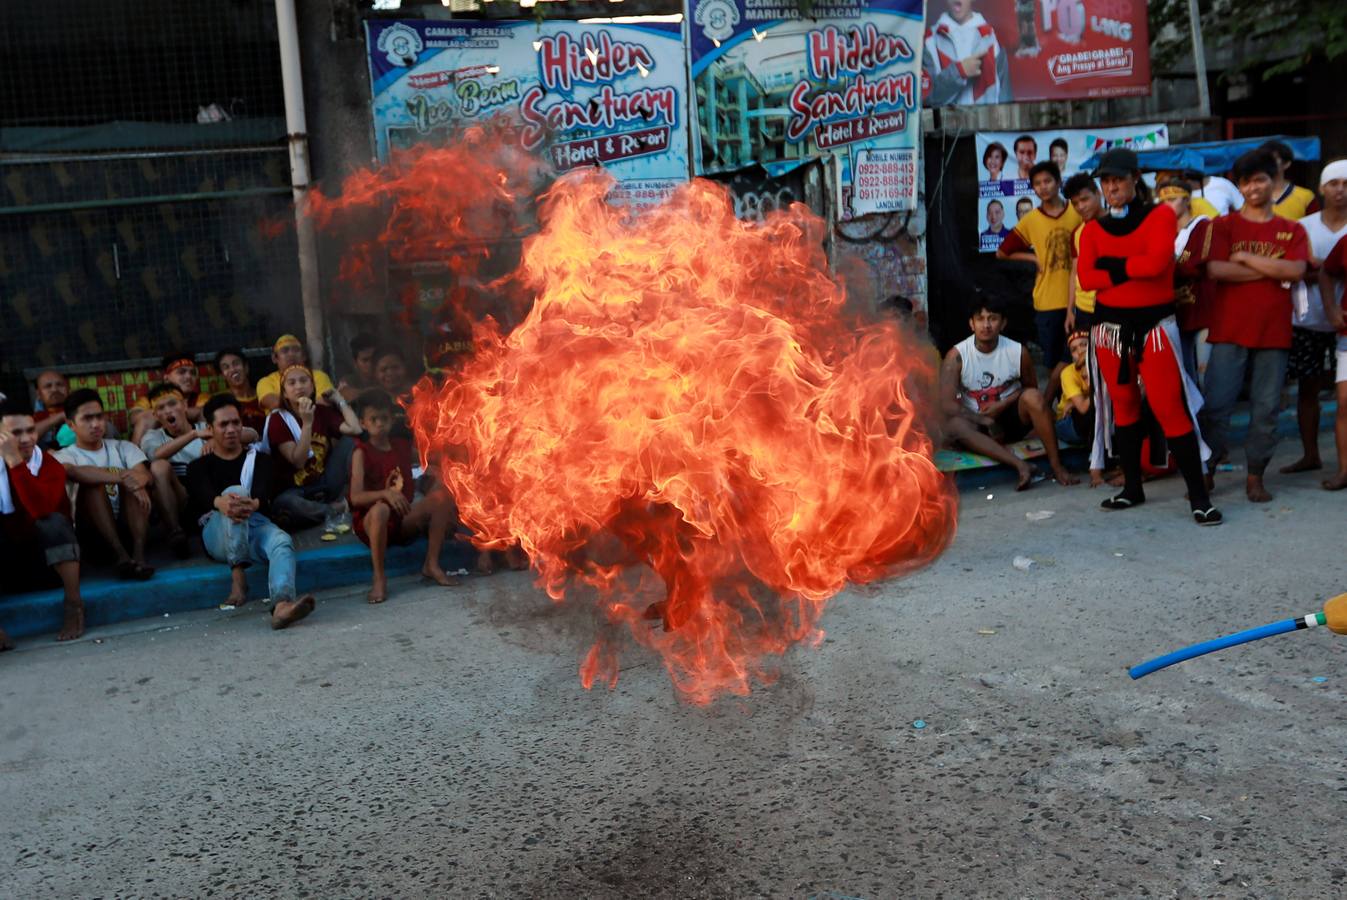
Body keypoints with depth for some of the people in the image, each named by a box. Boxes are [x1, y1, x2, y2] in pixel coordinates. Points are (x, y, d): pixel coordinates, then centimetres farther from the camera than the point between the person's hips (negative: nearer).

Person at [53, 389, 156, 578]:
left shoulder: (124, 447, 15)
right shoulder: (64, 456, 6)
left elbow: (147, 476, -5)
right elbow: (75, 473, -21)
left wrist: (139, 480, -30)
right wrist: (122, 478, -34)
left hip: (130, 522, 2)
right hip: (91, 529, -2)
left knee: (132, 479, -21)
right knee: (91, 482, -24)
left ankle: (138, 553, -39)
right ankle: (120, 554, -39)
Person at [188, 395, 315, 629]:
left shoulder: (259, 458, 23)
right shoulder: (199, 466, 20)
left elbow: (263, 491, -1)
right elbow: (203, 494, -6)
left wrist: (253, 503, -29)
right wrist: (220, 502, -34)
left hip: (256, 525, 1)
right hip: (217, 533, -1)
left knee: (282, 541, -34)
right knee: (236, 491, -32)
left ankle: (281, 605, -63)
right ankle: (238, 576, -38)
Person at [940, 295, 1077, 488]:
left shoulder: (1018, 352, -8)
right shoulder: (956, 356, -14)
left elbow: (1030, 387, 8)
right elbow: (946, 405, -18)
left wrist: (1002, 405, -10)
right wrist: (986, 421, -20)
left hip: (1011, 419, 1)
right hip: (977, 423, -1)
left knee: (1033, 396, -28)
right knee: (953, 425, -34)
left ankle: (1056, 466, -24)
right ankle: (1020, 465, -42)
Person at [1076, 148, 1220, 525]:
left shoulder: (1161, 215, -1)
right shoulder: (1093, 229, 8)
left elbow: (1156, 262, -18)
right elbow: (1086, 278, -7)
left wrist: (1109, 265, -8)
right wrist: (1129, 271, -14)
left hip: (1154, 324, -4)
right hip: (1110, 325, 4)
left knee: (1171, 408, -9)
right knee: (1123, 407, 11)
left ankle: (1198, 496, -3)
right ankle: (1132, 487, 22)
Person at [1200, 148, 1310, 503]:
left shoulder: (1292, 230, 11)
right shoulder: (1224, 226, 6)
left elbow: (1296, 271, -7)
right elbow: (1215, 269, -11)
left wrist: (1245, 257, -7)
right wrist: (1272, 269, -7)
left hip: (1274, 333, 2)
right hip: (1229, 331, -2)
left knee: (1266, 409, 3)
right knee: (1216, 405, -5)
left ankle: (1255, 476, 15)